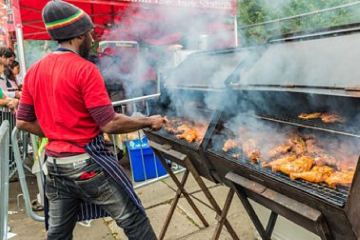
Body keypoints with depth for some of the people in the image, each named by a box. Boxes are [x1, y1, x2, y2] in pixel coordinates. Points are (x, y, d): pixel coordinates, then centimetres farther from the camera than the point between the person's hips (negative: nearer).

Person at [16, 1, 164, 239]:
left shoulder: (34, 70, 5)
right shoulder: (85, 69, -16)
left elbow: (23, 121, 10)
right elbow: (110, 124, -19)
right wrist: (149, 121, -7)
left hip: (55, 165, 8)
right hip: (87, 162, -7)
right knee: (133, 219, 7)